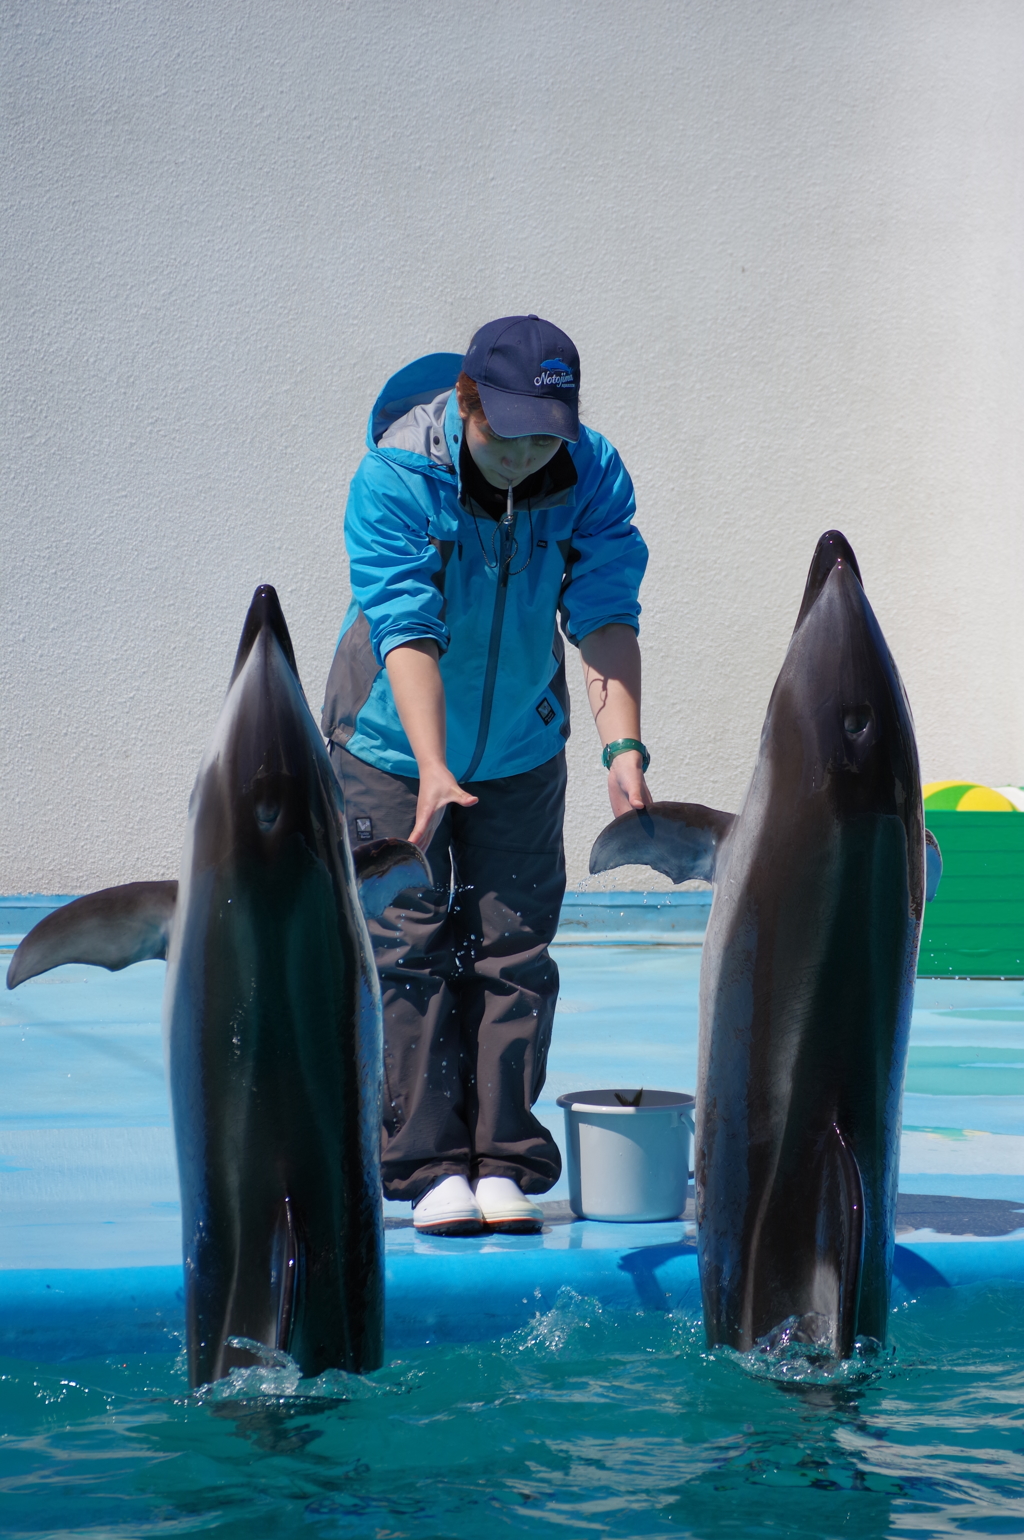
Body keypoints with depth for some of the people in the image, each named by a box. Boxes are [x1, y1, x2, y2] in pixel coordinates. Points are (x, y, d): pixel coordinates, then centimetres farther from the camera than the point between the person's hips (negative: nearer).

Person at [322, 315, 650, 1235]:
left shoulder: (593, 477, -15)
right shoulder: (393, 481, -24)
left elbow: (607, 616, -23)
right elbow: (405, 632, -31)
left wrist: (624, 746, -38)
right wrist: (432, 770, -43)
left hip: (520, 749, 2)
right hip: (394, 746, -2)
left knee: (512, 951, 0)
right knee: (409, 951, -5)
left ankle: (503, 1162, 4)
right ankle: (431, 1165, -1)